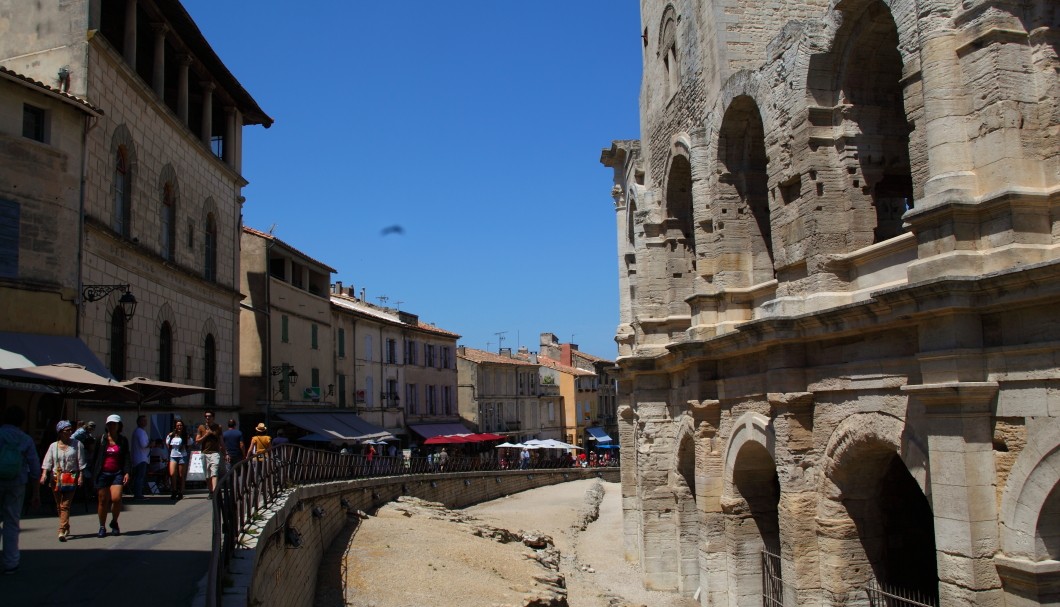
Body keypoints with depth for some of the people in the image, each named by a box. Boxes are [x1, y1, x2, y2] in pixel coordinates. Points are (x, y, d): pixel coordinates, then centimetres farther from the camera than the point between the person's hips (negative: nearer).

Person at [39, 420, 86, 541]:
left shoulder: (77, 444, 4)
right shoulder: (53, 446, 9)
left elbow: (81, 462, 3)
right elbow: (47, 462, 2)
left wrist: (81, 476, -4)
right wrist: (44, 474, -12)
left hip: (71, 478, -3)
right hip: (56, 478, 3)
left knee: (65, 505, -11)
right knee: (59, 505, 10)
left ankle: (62, 531, -16)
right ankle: (66, 528, 26)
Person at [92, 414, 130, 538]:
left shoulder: (123, 440, 6)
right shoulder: (101, 439, 6)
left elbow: (127, 457, 4)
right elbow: (95, 456, 7)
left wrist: (127, 472, -6)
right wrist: (94, 474, 3)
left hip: (117, 473, -1)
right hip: (103, 473, 1)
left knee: (116, 498, -14)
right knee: (103, 501, 4)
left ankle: (114, 522, 10)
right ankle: (102, 527, 19)